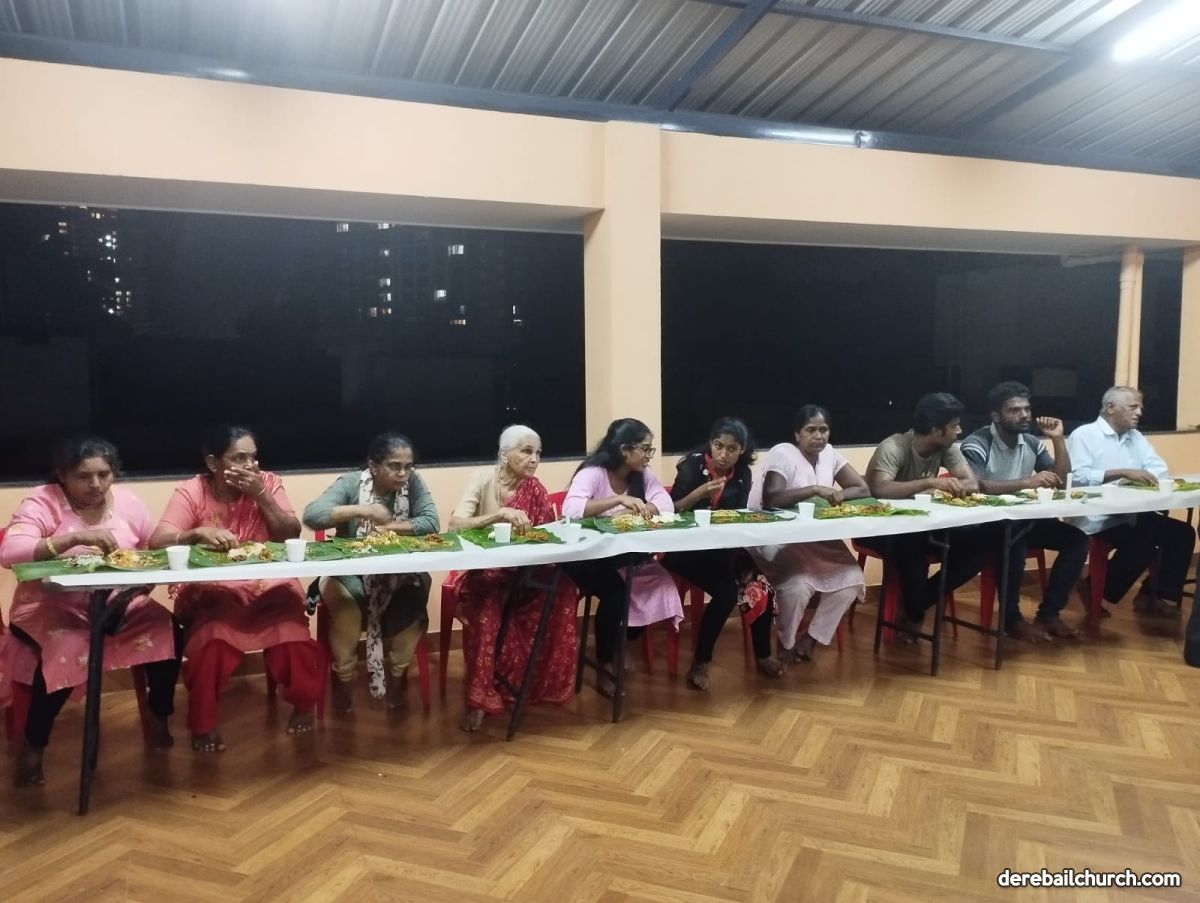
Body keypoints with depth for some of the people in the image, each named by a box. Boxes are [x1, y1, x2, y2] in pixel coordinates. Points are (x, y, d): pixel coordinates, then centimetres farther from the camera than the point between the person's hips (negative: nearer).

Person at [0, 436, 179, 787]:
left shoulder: (127, 501, 1)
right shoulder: (42, 502, -11)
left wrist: (144, 581, -19)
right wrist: (75, 538, -37)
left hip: (116, 605, 4)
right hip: (52, 609, -3)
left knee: (166, 629, -21)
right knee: (67, 650, -34)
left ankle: (159, 718, 3)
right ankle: (32, 746, -10)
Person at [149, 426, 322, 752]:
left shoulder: (268, 483, 1)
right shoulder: (190, 492, -5)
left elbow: (292, 536, -6)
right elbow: (158, 542, -16)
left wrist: (261, 496, -17)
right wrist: (199, 533, -36)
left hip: (269, 587, 2)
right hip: (210, 591, -1)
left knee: (292, 633, -25)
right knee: (211, 638, -31)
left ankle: (303, 704, 3)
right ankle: (204, 724, -7)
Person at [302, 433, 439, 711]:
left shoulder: (413, 483, -5)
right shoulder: (350, 484, -11)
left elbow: (431, 523, -16)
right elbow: (311, 515, -26)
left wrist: (386, 528, -22)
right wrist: (361, 510, -37)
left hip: (398, 573, 2)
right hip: (351, 572, -1)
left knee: (417, 591, -27)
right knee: (337, 593, -31)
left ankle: (396, 677, 0)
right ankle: (343, 678, -2)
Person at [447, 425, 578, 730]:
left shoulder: (535, 488, 0)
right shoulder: (483, 478, -12)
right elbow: (455, 524, -24)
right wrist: (502, 514, -35)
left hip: (521, 571, 4)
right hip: (483, 570, -4)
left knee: (562, 589, -23)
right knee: (487, 604, -36)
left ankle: (545, 680, -10)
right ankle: (479, 698, -27)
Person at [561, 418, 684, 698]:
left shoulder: (642, 474, 3)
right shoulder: (592, 473, -18)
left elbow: (666, 503, -9)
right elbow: (570, 509, -35)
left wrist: (641, 509, -28)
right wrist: (619, 500, -40)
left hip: (625, 557, 7)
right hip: (585, 557, -6)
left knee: (656, 583, -18)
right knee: (615, 592, -32)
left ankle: (618, 650, 4)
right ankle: (605, 668, -10)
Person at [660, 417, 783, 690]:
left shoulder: (742, 474, 3)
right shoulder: (692, 465, -10)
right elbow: (670, 511, -13)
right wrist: (698, 494, -28)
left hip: (722, 548, 5)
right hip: (684, 549, -5)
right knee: (726, 590, -28)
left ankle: (762, 654, 1)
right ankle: (700, 663, -12)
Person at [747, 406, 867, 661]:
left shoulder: (829, 453, 6)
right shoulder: (782, 453, -14)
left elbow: (863, 489, 5)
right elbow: (770, 499, -29)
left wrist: (837, 495, -16)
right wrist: (815, 489, -30)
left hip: (818, 540, 7)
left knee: (852, 579, -13)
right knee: (799, 585, -29)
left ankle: (812, 638, 5)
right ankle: (787, 642, 2)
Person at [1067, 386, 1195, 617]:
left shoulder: (1135, 436, 17)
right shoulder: (1084, 435, -7)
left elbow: (1159, 468, 9)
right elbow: (1078, 476, -21)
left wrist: (1138, 477, -12)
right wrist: (1123, 472, -24)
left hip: (1132, 514, 8)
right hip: (1097, 518, -8)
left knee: (1182, 532, -6)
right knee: (1143, 544, -27)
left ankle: (1164, 596, 3)